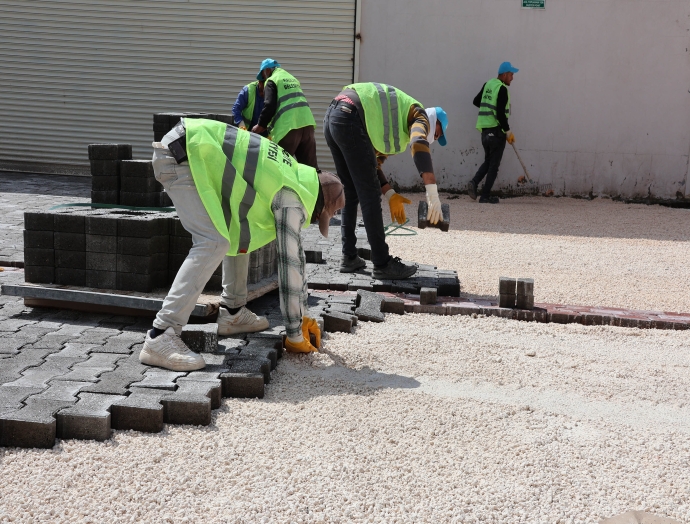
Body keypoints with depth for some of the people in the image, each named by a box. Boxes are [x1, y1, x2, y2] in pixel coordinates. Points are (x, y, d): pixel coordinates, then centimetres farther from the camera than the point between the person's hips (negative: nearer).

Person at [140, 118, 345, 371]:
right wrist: (295, 335, -2)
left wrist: (303, 314, 23)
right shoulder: (292, 199, -12)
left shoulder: (295, 177, 16)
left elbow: (295, 253, 21)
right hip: (181, 154, -10)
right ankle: (160, 337, -23)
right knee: (214, 243, -20)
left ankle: (232, 313, 21)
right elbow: (290, 264, -11)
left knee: (239, 230, 16)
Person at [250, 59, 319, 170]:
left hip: (288, 126, -7)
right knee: (310, 166, 5)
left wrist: (261, 125, 6)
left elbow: (269, 106, -8)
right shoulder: (292, 78, 28)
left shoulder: (271, 81, 5)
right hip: (307, 122, 7)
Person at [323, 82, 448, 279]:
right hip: (349, 118, -10)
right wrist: (433, 194, -23)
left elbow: (372, 164, 29)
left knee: (351, 193, 18)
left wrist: (390, 194, 19)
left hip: (331, 117, 10)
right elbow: (420, 145, -17)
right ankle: (382, 265, 2)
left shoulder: (392, 130, 32)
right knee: (369, 195, -3)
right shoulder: (419, 114, 6)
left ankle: (349, 258, 23)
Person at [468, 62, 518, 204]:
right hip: (496, 131, -7)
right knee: (494, 164, 1)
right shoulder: (502, 89, -13)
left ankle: (474, 182, -3)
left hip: (484, 129, 7)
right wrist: (508, 131, -13)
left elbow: (476, 101, 21)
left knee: (488, 161, 19)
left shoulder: (488, 84, 10)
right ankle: (485, 196, 1)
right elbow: (500, 113, -20)